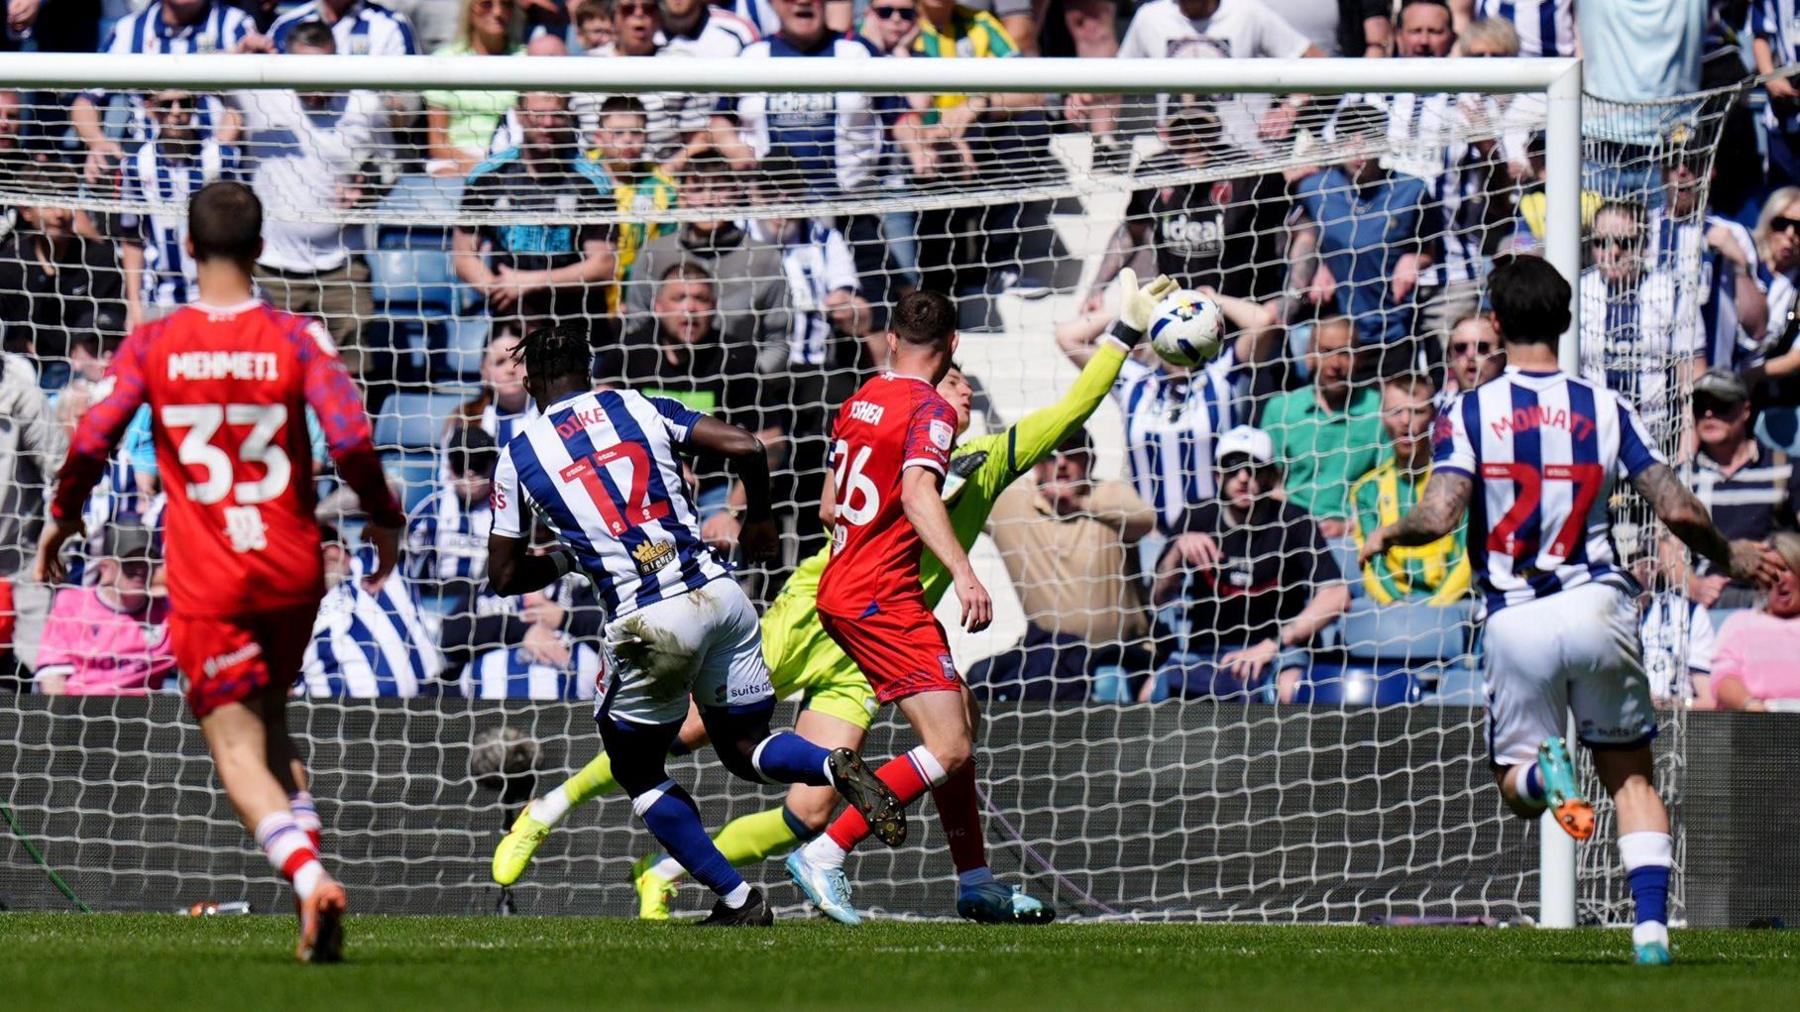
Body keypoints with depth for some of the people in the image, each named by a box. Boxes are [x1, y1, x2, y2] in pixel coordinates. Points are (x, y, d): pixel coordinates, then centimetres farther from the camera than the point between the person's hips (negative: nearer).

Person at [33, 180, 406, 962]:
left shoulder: (152, 346, -3)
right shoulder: (297, 339, -4)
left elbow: (92, 440, -7)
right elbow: (351, 438, -13)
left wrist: (61, 517, 11)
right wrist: (383, 518, 4)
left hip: (205, 584, -2)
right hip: (291, 572, 2)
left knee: (239, 751, -2)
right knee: (269, 726, 23)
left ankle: (309, 877, -25)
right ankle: (304, 847, 8)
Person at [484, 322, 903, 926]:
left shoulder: (518, 457, 6)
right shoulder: (640, 409, 11)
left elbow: (504, 577, 10)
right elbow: (744, 447, 4)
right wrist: (759, 519, 22)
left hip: (646, 624, -3)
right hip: (718, 594, 3)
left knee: (639, 772, 19)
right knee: (745, 750, 18)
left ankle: (737, 900, 8)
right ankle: (835, 767, -15)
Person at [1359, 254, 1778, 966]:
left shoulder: (1470, 414, -3)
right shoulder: (1606, 410, 1)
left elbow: (1438, 515, -16)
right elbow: (1679, 511, -3)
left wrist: (1384, 537, 6)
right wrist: (1729, 558, 17)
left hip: (1516, 619, -1)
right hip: (1597, 606, 1)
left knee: (1515, 783, 15)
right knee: (1631, 775, 13)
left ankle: (1545, 770, -22)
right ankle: (1652, 924, -3)